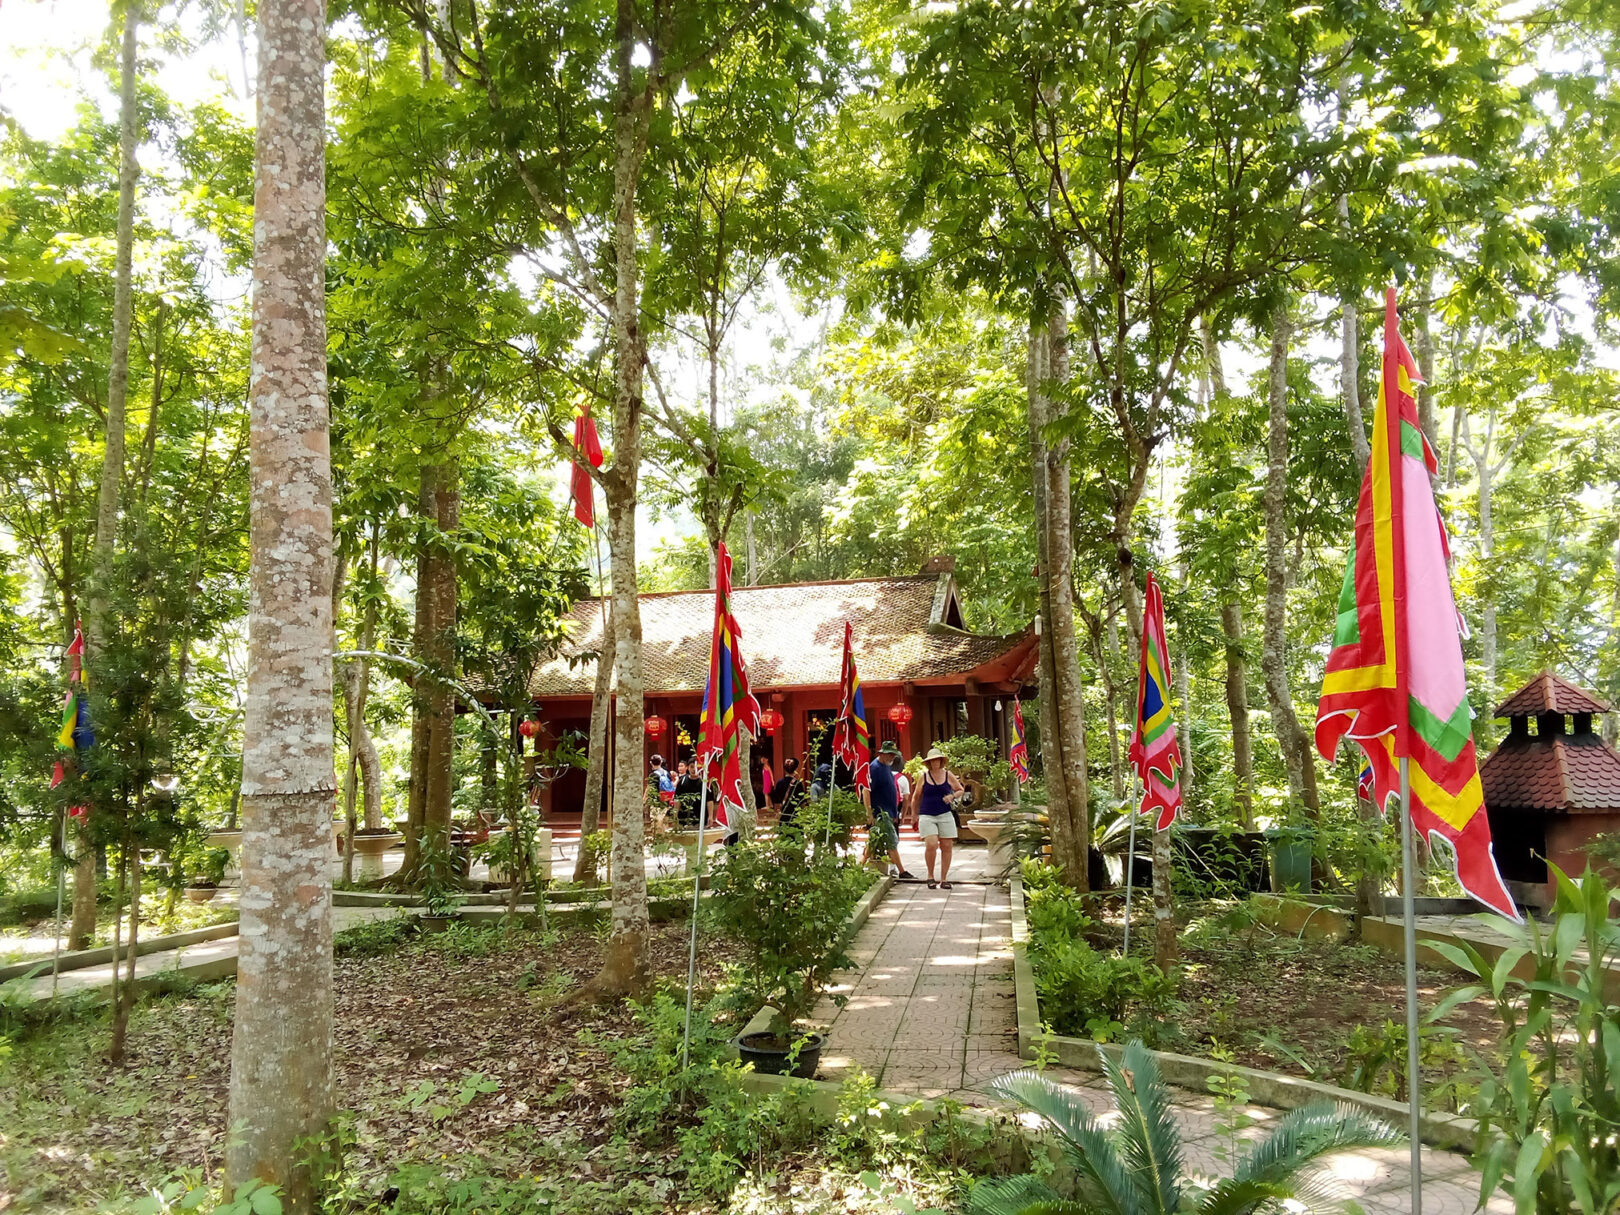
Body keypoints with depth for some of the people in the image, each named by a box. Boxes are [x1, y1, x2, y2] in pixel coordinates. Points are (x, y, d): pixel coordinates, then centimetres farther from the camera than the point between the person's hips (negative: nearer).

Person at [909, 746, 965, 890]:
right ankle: (930, 876, 5)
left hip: (945, 815, 2)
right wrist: (914, 815, 14)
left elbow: (960, 790, 17)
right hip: (927, 816, -2)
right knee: (931, 845, -17)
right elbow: (916, 797, 14)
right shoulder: (923, 777, 4)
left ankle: (944, 879, 12)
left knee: (947, 846, 0)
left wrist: (952, 796, -3)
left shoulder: (948, 775, 6)